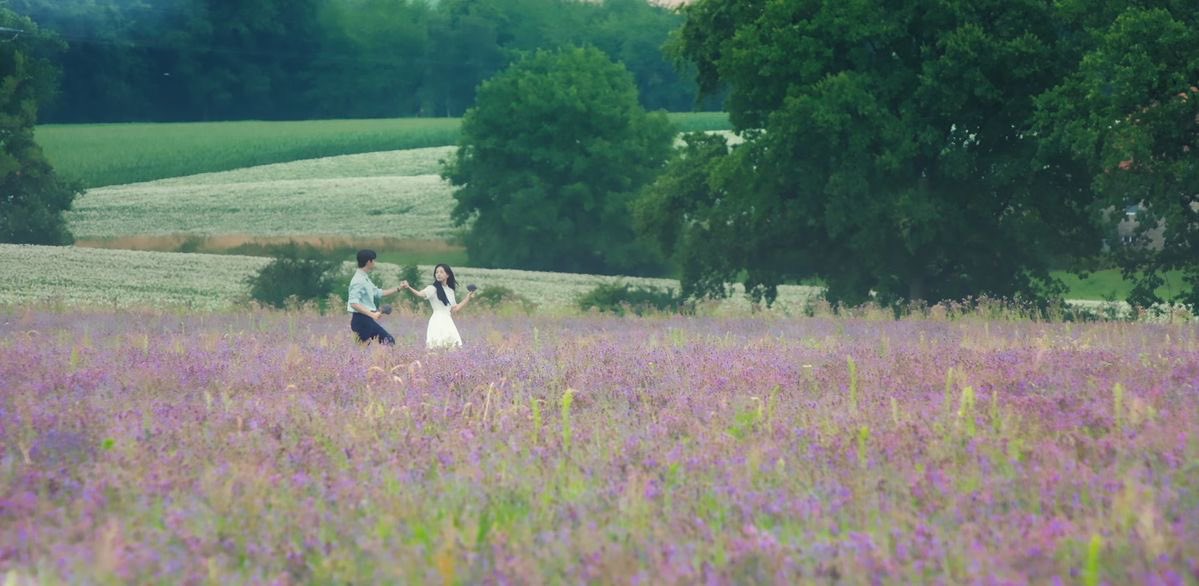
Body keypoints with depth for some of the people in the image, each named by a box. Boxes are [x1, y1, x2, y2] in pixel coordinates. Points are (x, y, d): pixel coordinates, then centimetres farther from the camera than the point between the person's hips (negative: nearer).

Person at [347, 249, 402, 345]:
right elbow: (354, 303, -26)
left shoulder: (365, 279, 14)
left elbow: (378, 293, 27)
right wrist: (372, 314, -30)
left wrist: (398, 289, 28)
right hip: (361, 320, -10)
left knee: (389, 341, 11)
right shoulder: (358, 281, -17)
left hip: (368, 320, 10)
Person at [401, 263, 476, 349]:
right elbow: (420, 294, -21)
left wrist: (468, 298, 22)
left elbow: (455, 308, 21)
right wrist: (408, 288, -40)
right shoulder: (433, 289, -2)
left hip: (448, 322, 6)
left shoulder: (450, 291, 17)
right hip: (438, 321, -6)